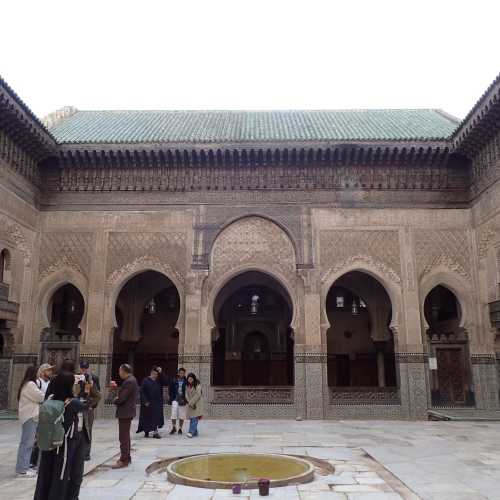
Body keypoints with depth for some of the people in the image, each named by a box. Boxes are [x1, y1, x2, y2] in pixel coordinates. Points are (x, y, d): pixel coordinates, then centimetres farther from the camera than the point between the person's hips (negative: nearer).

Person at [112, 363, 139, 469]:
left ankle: (124, 461, 2)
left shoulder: (129, 382, -21)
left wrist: (116, 400, -4)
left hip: (125, 412, -10)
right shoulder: (131, 379, 11)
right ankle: (126, 457, 28)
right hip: (127, 411, 10)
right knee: (125, 436, 19)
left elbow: (121, 398, -22)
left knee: (124, 437, -4)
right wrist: (118, 398, 1)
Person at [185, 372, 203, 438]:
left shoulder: (198, 385, -10)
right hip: (190, 404, 6)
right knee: (191, 419, 6)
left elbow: (198, 395, -15)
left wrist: (191, 402, -15)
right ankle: (195, 433, 13)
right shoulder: (187, 385, 8)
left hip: (197, 404, -6)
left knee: (194, 418, -14)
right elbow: (186, 395, 4)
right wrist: (189, 402, -9)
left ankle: (191, 432, -20)